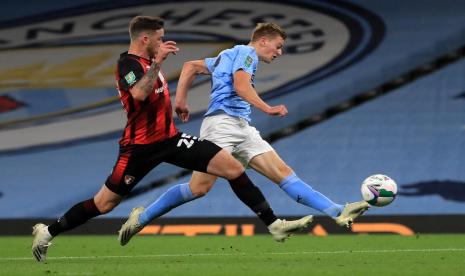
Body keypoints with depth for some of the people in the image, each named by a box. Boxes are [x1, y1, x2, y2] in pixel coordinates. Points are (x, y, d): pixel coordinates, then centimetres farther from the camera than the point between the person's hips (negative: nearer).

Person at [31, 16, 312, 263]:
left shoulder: (146, 61, 13)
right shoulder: (128, 63, -14)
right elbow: (139, 94, -36)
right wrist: (158, 62, -35)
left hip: (169, 138, 8)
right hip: (141, 146, -8)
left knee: (234, 167, -5)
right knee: (104, 204, -2)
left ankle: (275, 224, -3)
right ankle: (47, 232, 17)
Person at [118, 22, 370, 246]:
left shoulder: (228, 56, 30)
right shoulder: (246, 52, 2)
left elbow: (191, 66, 28)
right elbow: (240, 85, -15)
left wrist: (180, 99, 18)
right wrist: (268, 109, -23)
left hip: (242, 129, 10)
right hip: (222, 123, -10)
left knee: (283, 173, -4)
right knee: (200, 187, -18)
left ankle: (338, 213, -15)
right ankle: (142, 217, -7)